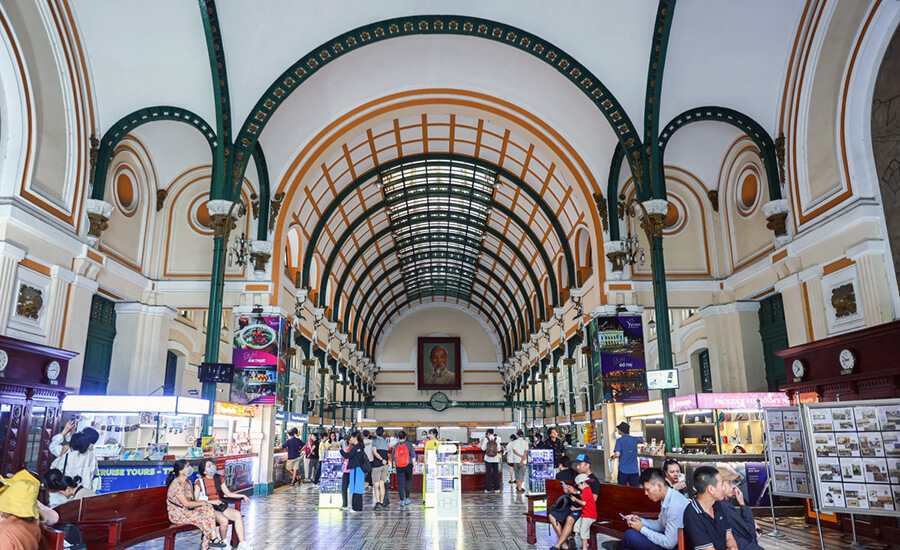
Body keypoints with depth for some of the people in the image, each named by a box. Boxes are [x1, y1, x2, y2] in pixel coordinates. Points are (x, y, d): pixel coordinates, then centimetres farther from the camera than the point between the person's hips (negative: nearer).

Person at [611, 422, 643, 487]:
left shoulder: (620, 440, -9)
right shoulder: (634, 439, 4)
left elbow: (617, 454, -19)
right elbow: (642, 439, 28)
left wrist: (612, 457, 1)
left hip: (623, 470, -4)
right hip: (634, 470, 4)